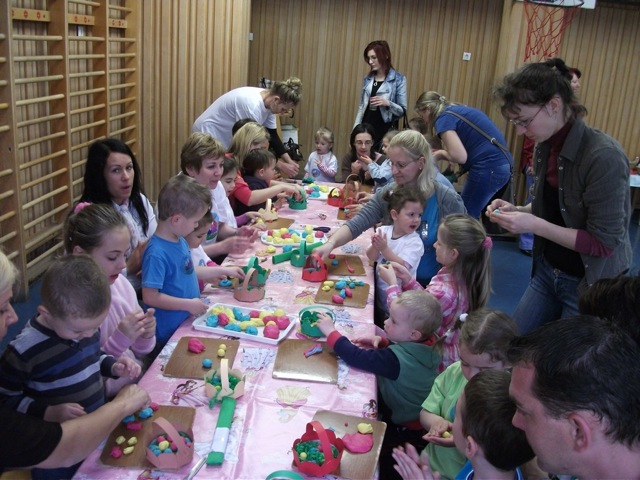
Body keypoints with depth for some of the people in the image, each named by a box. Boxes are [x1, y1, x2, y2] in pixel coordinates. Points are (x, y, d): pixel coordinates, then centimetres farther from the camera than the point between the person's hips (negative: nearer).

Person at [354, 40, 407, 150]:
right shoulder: (368, 78, 10)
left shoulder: (399, 79, -6)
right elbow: (361, 106, 14)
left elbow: (402, 110, -6)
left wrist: (387, 103, -23)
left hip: (385, 131, -4)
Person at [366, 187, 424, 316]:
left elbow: (402, 267, -25)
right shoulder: (384, 230, -7)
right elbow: (371, 258, -5)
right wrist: (375, 246, -26)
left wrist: (384, 248, -33)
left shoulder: (415, 242, -17)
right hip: (379, 288, 4)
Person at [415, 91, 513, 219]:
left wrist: (440, 154, 0)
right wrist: (445, 154, 10)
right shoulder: (457, 110, 21)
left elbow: (460, 156, -18)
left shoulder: (443, 118, -6)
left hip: (488, 168, -10)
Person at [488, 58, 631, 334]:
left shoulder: (604, 157, -25)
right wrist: (517, 211, -6)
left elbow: (604, 243, -23)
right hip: (547, 272, 7)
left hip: (591, 284, -7)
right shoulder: (545, 146, -2)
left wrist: (534, 225, -27)